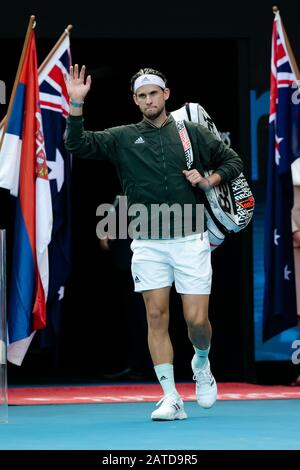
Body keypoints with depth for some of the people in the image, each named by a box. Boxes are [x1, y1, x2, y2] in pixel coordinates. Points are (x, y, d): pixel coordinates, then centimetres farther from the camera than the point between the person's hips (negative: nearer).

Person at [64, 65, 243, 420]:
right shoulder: (122, 138, 7)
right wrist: (76, 105, -14)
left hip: (190, 241, -1)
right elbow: (78, 145, -2)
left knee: (197, 320, -4)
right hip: (148, 244, 1)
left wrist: (210, 180, -3)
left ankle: (202, 364, 29)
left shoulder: (192, 134, 8)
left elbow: (232, 161, 16)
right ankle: (171, 398, -2)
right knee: (156, 317, -4)